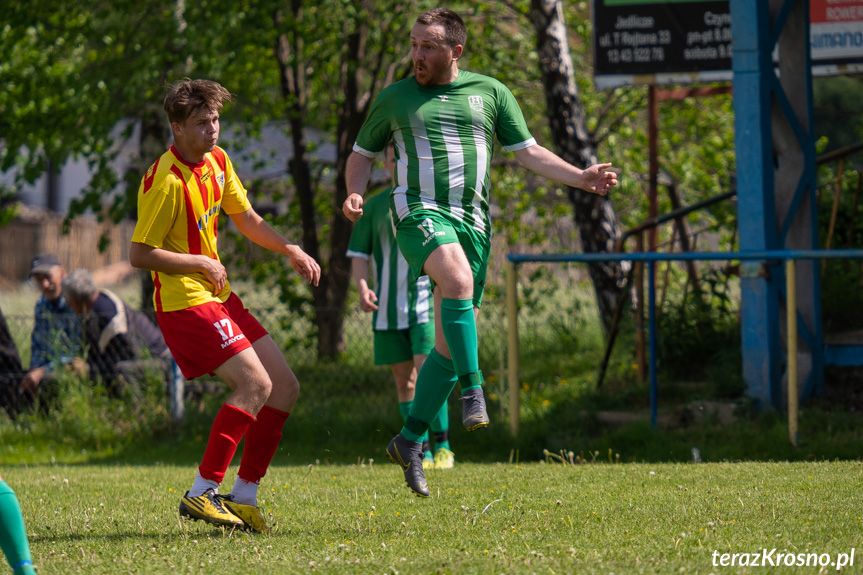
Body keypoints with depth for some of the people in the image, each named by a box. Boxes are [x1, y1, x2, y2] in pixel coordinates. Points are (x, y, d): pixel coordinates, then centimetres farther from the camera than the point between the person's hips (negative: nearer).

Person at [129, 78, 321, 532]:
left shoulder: (217, 161, 9)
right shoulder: (165, 181, -19)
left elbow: (246, 219, 21)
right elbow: (139, 254, -19)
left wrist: (291, 250, 8)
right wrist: (203, 263, -14)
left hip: (219, 297, 9)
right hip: (185, 302, -9)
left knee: (285, 387, 5)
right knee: (256, 383, -21)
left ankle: (243, 496, 8)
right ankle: (202, 493, -18)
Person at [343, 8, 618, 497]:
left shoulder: (491, 93, 10)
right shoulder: (395, 98, 9)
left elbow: (528, 152, 11)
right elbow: (363, 153, 19)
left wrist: (581, 178, -3)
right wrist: (355, 195, -2)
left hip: (472, 219, 3)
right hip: (420, 211, -3)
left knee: (450, 343, 1)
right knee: (458, 277, -35)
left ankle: (410, 440, 14)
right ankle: (473, 390, -34)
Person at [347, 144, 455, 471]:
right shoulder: (375, 206, 9)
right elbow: (359, 255, 11)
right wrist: (362, 287, -7)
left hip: (426, 303, -3)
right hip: (389, 307, 3)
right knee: (404, 381, 5)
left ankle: (443, 447, -7)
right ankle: (422, 451, 12)